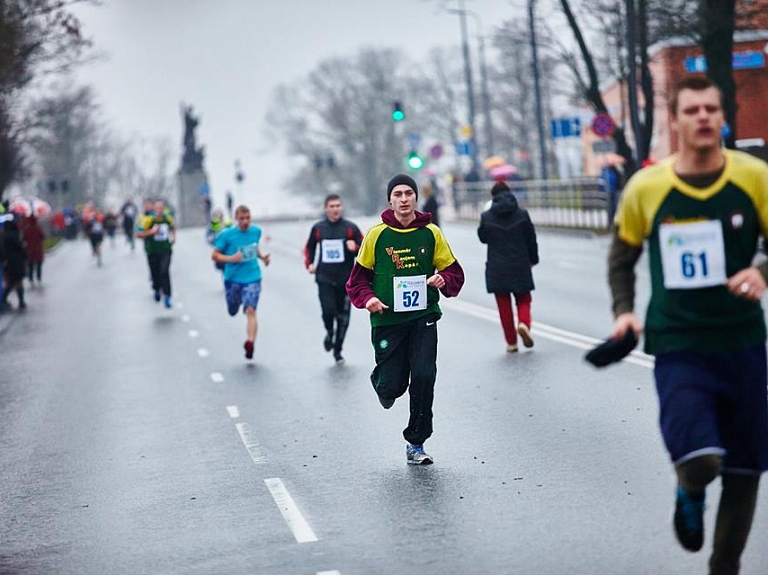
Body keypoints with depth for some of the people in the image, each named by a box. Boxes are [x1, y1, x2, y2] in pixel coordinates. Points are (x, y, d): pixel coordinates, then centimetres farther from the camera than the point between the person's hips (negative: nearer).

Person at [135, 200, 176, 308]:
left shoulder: (168, 218, -1)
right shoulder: (148, 220, -14)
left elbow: (172, 227, 24)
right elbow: (138, 234, -20)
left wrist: (173, 237, 11)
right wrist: (151, 231, -29)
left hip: (165, 250, 1)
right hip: (152, 252, -1)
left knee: (164, 271, -16)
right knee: (155, 274, 10)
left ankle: (167, 297, -14)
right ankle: (157, 290, 42)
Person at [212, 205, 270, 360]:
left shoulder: (256, 231, 0)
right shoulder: (226, 235, -11)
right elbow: (214, 255, -7)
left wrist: (262, 256, 2)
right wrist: (230, 258, -23)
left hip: (252, 278, 0)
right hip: (233, 278, 0)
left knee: (250, 310, -16)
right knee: (232, 311, 17)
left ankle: (250, 343, -21)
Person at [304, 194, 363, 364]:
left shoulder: (350, 228, -1)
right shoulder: (318, 228, 4)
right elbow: (309, 247, 21)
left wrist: (355, 248, -19)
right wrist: (309, 263, 5)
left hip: (345, 279, 0)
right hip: (324, 278, 0)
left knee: (343, 317, 4)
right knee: (328, 311, -17)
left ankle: (337, 350, 21)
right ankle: (329, 332, 17)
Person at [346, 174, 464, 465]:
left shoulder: (431, 233, 3)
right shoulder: (377, 234, -1)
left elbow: (454, 272, 10)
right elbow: (358, 277, 7)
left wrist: (443, 280, -12)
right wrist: (367, 298, -12)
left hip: (423, 317, 1)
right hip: (387, 319, -1)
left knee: (424, 376, -14)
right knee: (392, 386, -3)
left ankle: (416, 444, 1)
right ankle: (382, 380, 38)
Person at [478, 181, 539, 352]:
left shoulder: (486, 217, -8)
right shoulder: (522, 214, -5)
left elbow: (483, 237, 7)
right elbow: (531, 239, 2)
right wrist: (533, 259, 16)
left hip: (497, 269, 0)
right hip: (520, 266, 0)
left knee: (504, 306, 9)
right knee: (523, 300, 15)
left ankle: (511, 342, 10)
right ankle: (524, 323, -14)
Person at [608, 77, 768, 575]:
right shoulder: (646, 188, -5)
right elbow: (623, 256, 11)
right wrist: (624, 311, -2)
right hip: (678, 346, -2)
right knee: (700, 461, -22)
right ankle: (690, 494, 17)